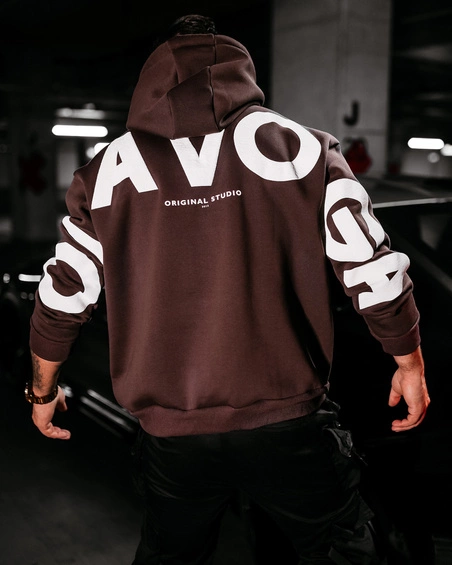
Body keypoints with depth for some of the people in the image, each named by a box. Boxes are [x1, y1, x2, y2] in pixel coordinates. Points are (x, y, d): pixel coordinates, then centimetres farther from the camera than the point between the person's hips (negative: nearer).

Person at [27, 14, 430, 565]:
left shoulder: (109, 168, 2)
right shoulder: (297, 145, -2)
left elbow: (61, 298, 8)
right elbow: (375, 272, -3)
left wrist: (43, 389, 25)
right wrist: (410, 363, 13)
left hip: (171, 435, 2)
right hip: (289, 419, -1)